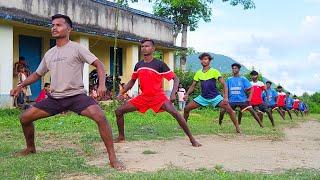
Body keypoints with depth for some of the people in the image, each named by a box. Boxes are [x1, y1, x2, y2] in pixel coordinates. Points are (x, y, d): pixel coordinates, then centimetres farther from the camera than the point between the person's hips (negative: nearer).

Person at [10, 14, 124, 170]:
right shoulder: (49, 54, 13)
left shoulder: (76, 48, -4)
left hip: (76, 95, -6)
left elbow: (98, 64, -10)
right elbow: (37, 74, 26)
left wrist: (102, 84, -26)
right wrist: (21, 86, 11)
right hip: (54, 98, 6)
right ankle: (30, 149, 31)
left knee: (100, 117, -30)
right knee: (25, 118, 4)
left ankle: (113, 158, -21)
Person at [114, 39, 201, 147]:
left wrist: (173, 93, -24)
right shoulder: (138, 65, 6)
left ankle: (191, 139, -16)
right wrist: (122, 93, 9)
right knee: (119, 111, -1)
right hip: (143, 97, 5)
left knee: (175, 113, -27)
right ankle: (121, 137, 17)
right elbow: (132, 81, 20)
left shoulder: (160, 64, -11)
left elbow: (175, 78, -9)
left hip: (158, 96, -5)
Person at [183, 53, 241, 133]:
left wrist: (226, 97, -24)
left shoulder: (214, 71, -10)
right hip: (203, 97, 4)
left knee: (229, 109, -20)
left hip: (215, 97, -3)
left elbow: (224, 84, -12)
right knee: (187, 108, -5)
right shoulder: (198, 73, 3)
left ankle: (237, 128, -6)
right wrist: (187, 94, -7)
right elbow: (193, 86, 11)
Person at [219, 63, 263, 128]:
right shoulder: (229, 79, 7)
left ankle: (261, 125, -4)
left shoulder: (243, 79, 0)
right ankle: (219, 124, 15)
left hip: (242, 100, -2)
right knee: (222, 111, -9)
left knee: (251, 110, -13)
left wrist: (249, 98, -9)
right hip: (232, 100, 2)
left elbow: (250, 89, 1)